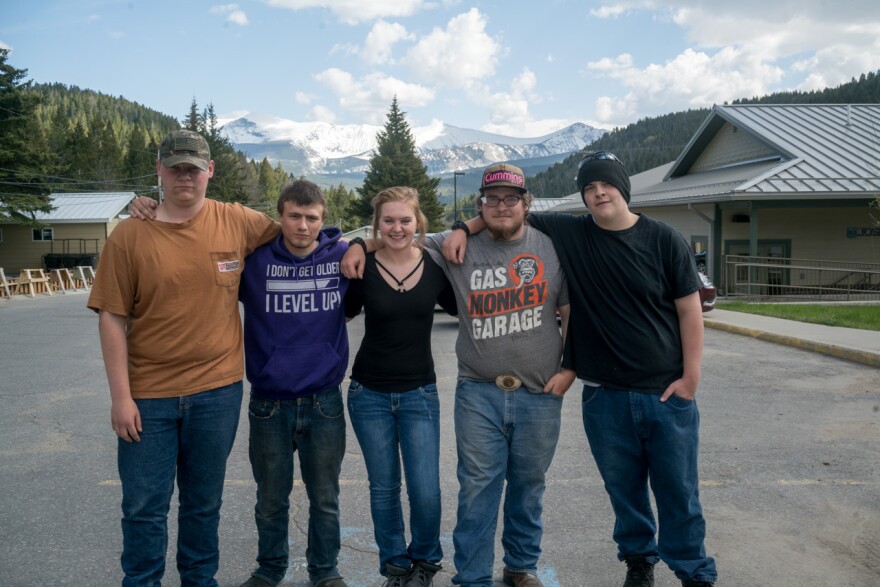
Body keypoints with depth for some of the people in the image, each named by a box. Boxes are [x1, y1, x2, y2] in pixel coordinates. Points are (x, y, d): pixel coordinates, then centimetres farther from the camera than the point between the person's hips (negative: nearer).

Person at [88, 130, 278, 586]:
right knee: (144, 507, 10)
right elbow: (112, 318, -5)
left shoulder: (237, 223, -2)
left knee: (204, 503, 17)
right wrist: (121, 396, -8)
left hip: (218, 390, 1)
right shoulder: (129, 235, -6)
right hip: (148, 395, -1)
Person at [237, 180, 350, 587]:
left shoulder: (343, 255, -4)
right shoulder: (255, 259, -7)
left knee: (325, 497, 15)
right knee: (271, 499, 16)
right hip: (269, 402, 0)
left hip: (325, 401, 0)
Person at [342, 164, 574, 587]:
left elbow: (572, 313, 5)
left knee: (528, 485, 14)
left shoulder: (551, 249, 1)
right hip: (479, 392, 0)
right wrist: (361, 246, -7)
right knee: (477, 487, 2)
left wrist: (570, 369, -1)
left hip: (540, 394, 1)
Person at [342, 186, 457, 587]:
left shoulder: (436, 267, -3)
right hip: (369, 393, 0)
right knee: (383, 489, 10)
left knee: (426, 490, -3)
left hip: (419, 393, 0)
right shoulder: (362, 267, -6)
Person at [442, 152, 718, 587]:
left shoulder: (664, 240, -4)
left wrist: (691, 376, -6)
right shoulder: (567, 234, -1)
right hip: (603, 395, 2)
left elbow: (689, 309, -2)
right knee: (624, 488, 16)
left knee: (678, 490, 10)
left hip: (667, 393, -1)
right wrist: (464, 229, -10)